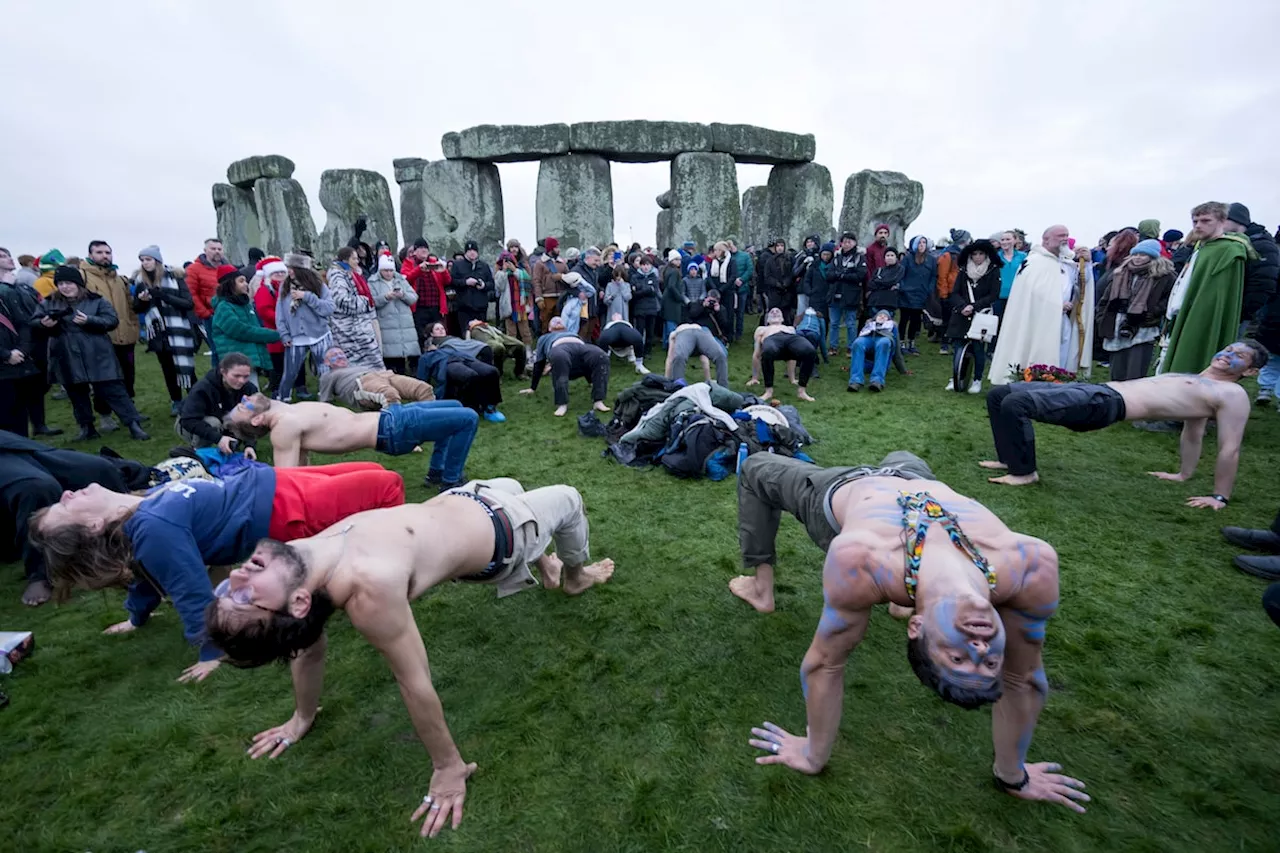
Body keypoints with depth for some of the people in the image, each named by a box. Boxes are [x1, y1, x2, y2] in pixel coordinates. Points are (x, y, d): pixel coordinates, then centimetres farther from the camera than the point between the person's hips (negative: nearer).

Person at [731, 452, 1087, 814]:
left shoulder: (1033, 565, -41)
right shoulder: (860, 562, -49)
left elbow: (1024, 678, -21)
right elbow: (826, 663, -31)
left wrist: (1012, 775, -5)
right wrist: (814, 755, -16)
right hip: (844, 489, -1)